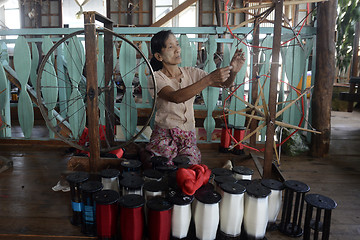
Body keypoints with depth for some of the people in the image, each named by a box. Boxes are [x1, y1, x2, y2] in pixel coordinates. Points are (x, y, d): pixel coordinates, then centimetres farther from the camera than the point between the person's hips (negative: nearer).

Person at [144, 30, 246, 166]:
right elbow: (176, 97, -28)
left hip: (188, 139, 4)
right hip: (164, 138, -3)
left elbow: (225, 84, 0)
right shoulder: (157, 77, -7)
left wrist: (233, 71, -23)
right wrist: (209, 79, -33)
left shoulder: (190, 73, 7)